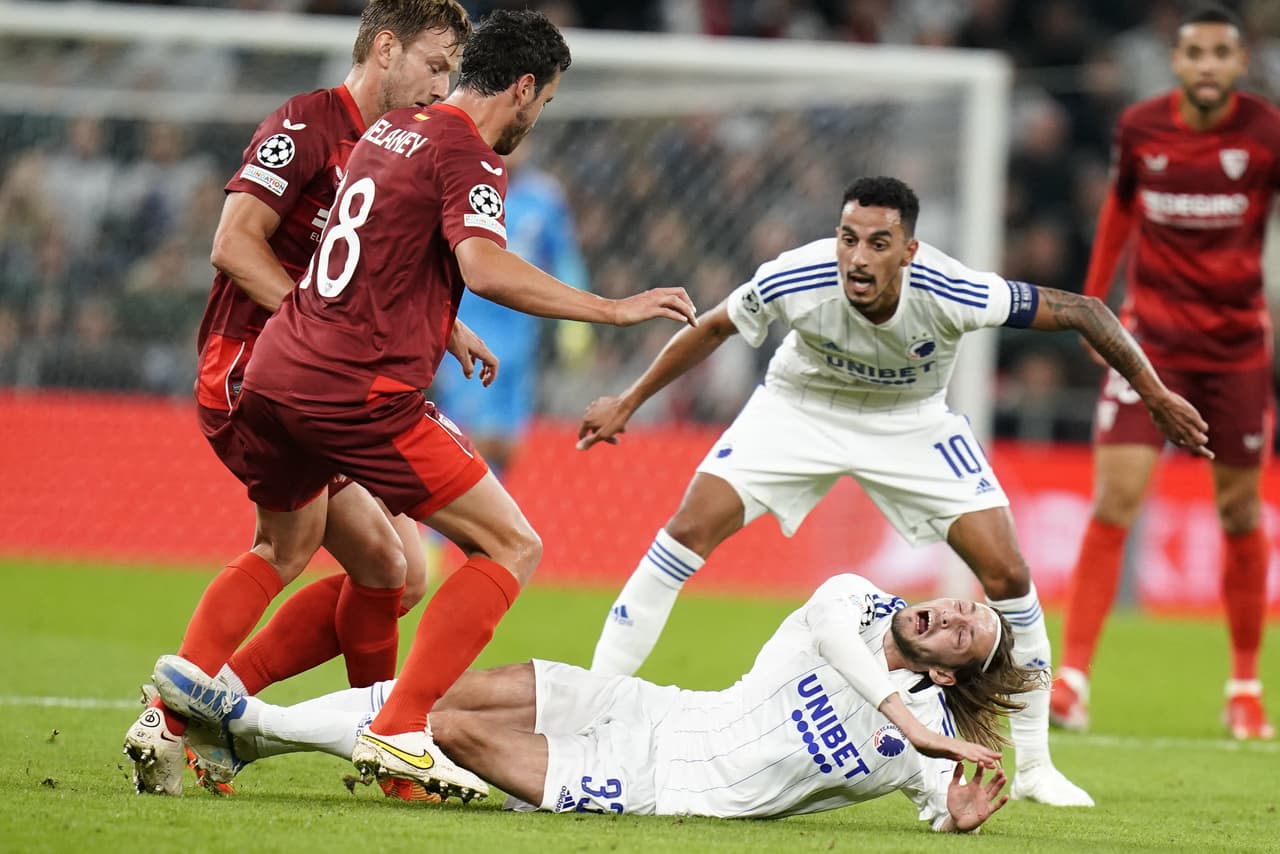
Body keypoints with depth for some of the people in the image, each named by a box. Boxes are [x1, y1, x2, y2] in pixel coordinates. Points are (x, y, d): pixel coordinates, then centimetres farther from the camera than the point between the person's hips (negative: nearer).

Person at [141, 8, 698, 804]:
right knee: (512, 548, -1)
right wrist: (612, 310, -22)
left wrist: (447, 330, 43)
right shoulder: (467, 157, -9)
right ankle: (400, 732, -10)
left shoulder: (392, 129, 18)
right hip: (361, 393, -9)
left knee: (283, 549, 32)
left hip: (274, 375, 9)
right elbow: (485, 268, -26)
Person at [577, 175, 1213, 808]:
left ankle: (1032, 765, 6)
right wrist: (628, 402, -1)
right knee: (691, 529, -17)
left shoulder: (952, 294, -35)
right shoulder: (792, 281, -32)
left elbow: (1082, 311, -23)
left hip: (914, 423, 0)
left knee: (1006, 571, -11)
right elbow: (713, 329, -10)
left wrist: (1156, 397, -16)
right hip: (801, 406, 0)